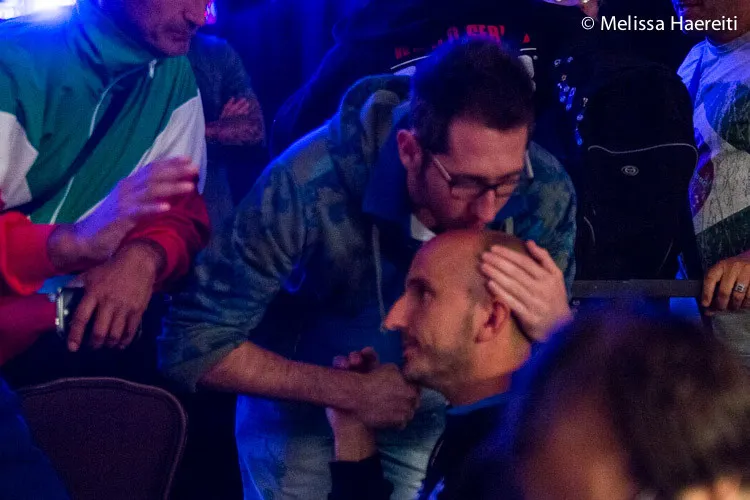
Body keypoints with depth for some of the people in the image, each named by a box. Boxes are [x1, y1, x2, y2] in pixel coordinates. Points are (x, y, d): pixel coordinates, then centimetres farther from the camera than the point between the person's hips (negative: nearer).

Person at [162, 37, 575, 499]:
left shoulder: (544, 192, -26)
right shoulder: (309, 184, -34)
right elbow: (192, 344, -27)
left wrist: (555, 328, -39)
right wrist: (349, 391, -32)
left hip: (432, 404, 2)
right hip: (303, 393, -2)